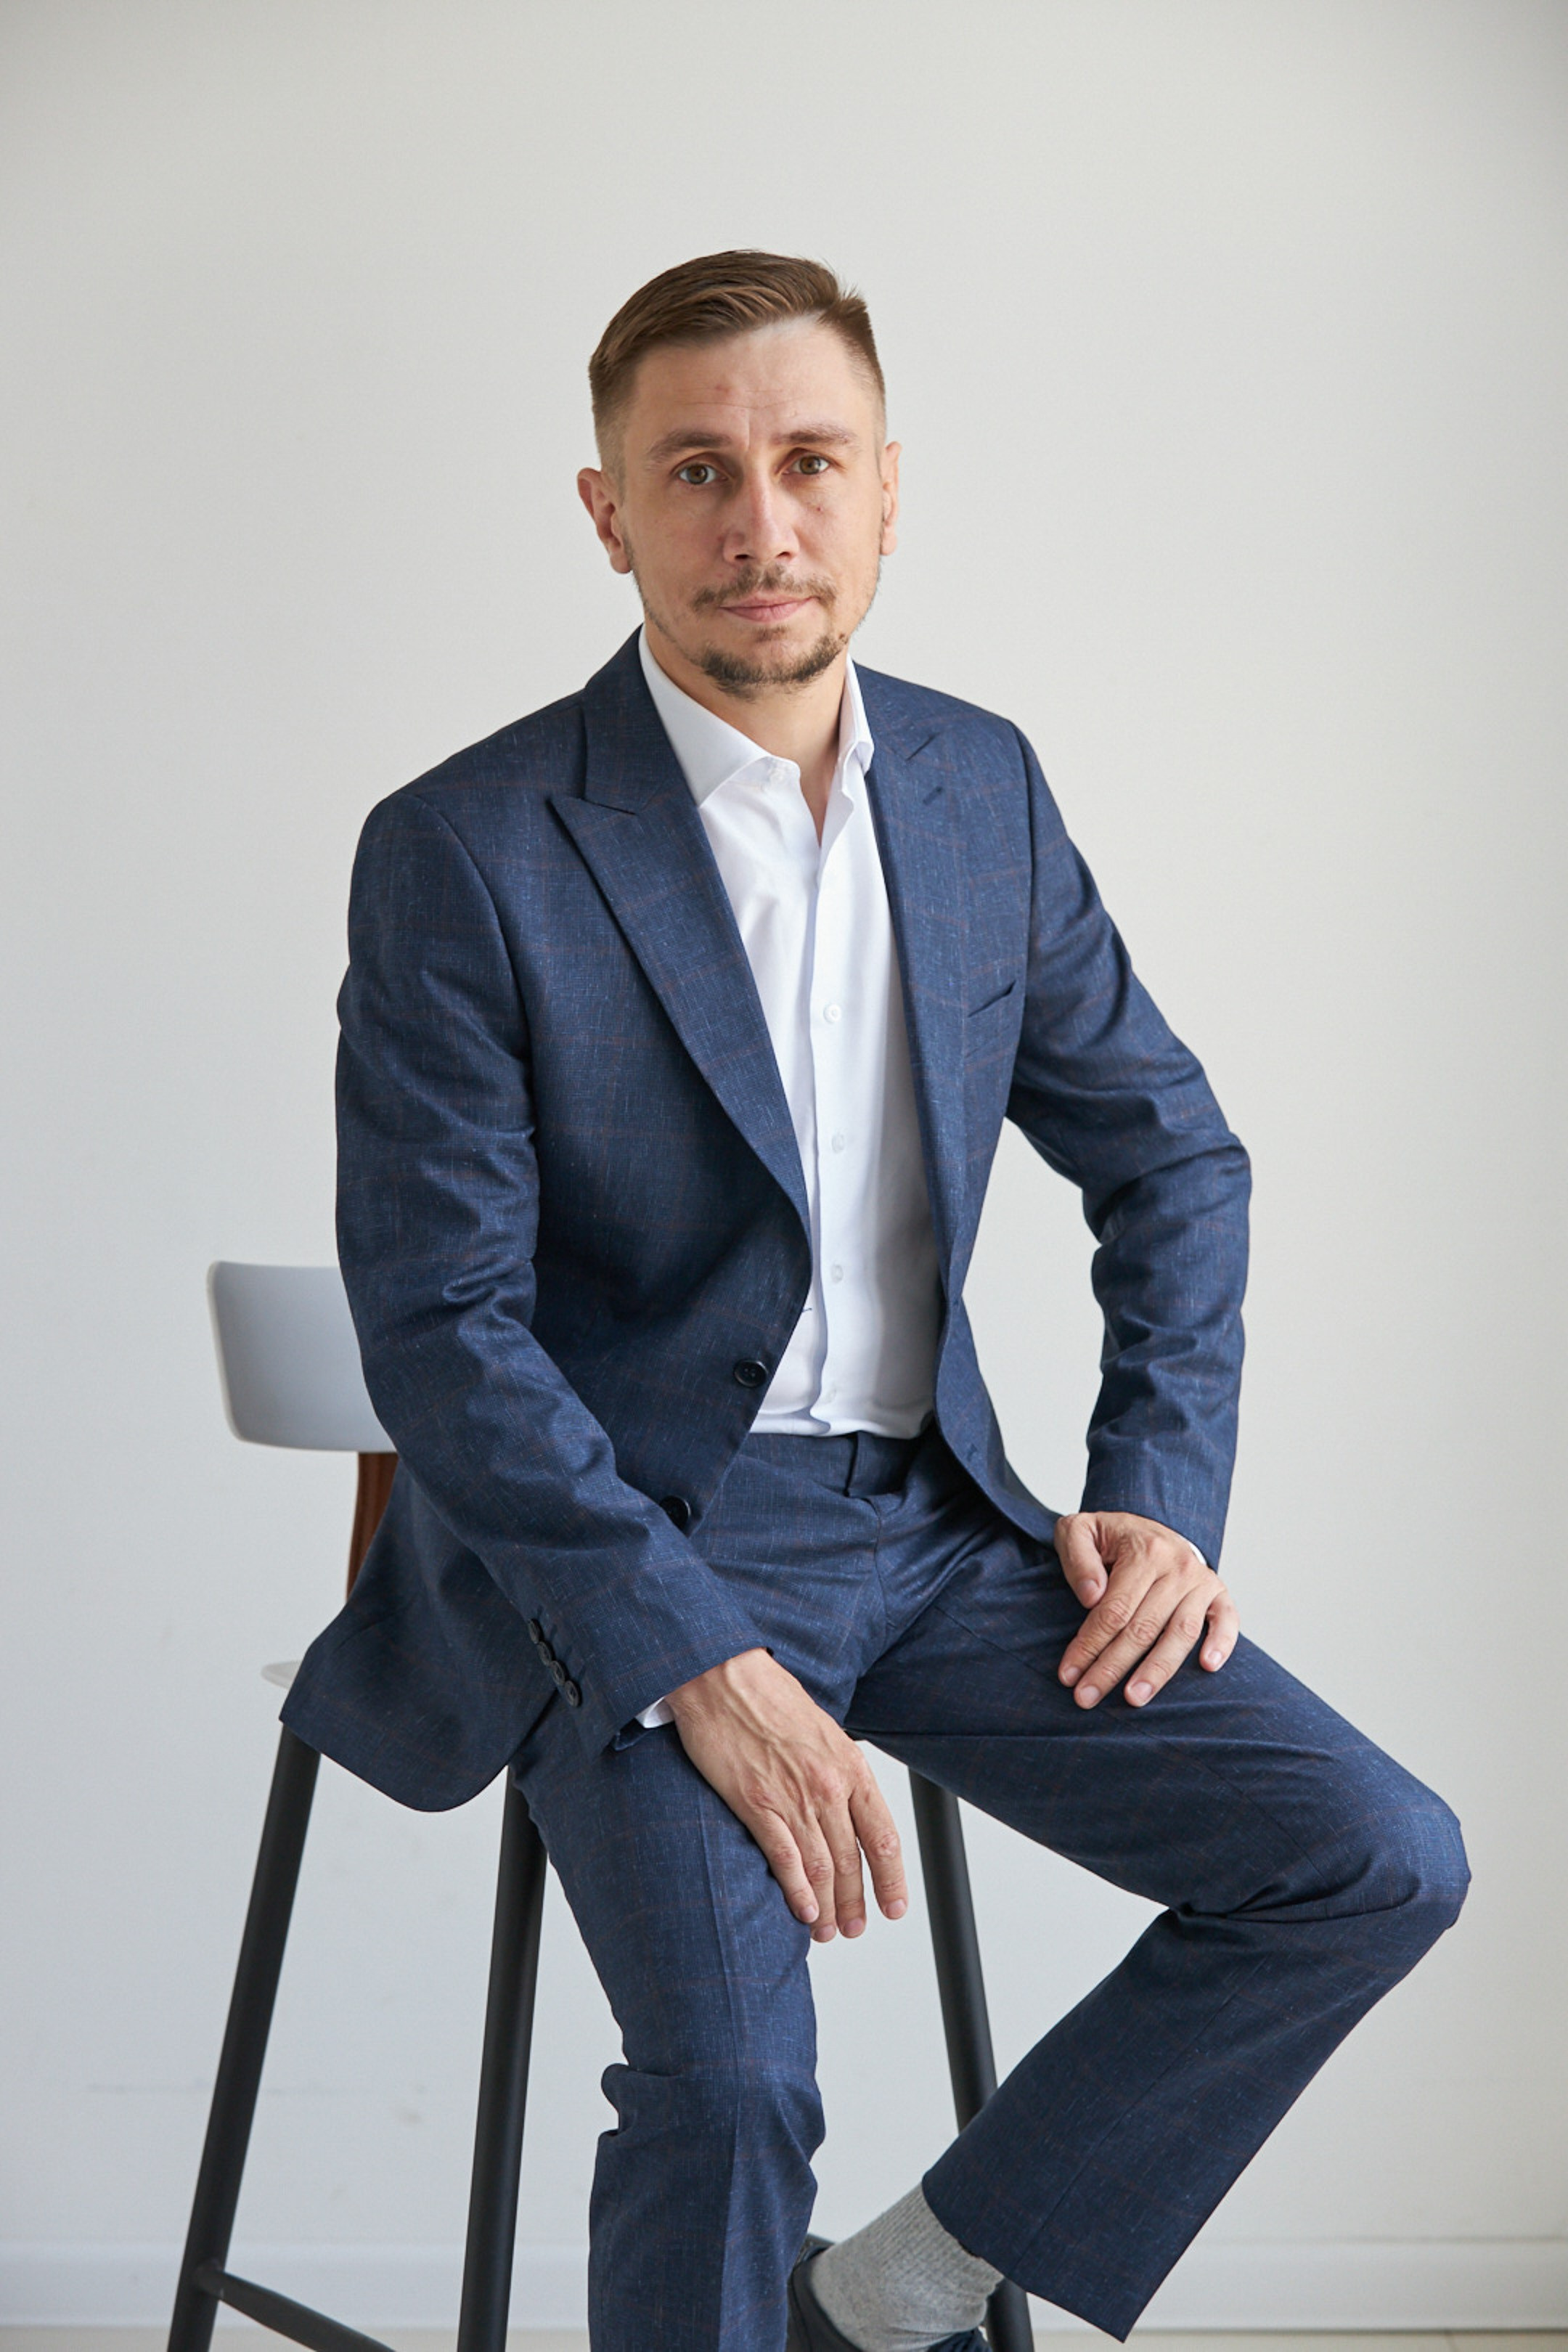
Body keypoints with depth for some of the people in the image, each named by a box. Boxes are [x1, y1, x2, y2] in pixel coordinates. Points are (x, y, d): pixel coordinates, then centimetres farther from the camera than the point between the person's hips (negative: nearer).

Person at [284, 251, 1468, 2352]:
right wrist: (700, 1667, -22)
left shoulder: (982, 787, 5)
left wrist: (1162, 1490, 1)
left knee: (1378, 1863, -7)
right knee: (729, 2082, -26)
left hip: (932, 1521, 5)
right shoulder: (466, 855, -12)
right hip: (616, 1549, -5)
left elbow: (1168, 1150, 14)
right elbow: (439, 1327, -14)